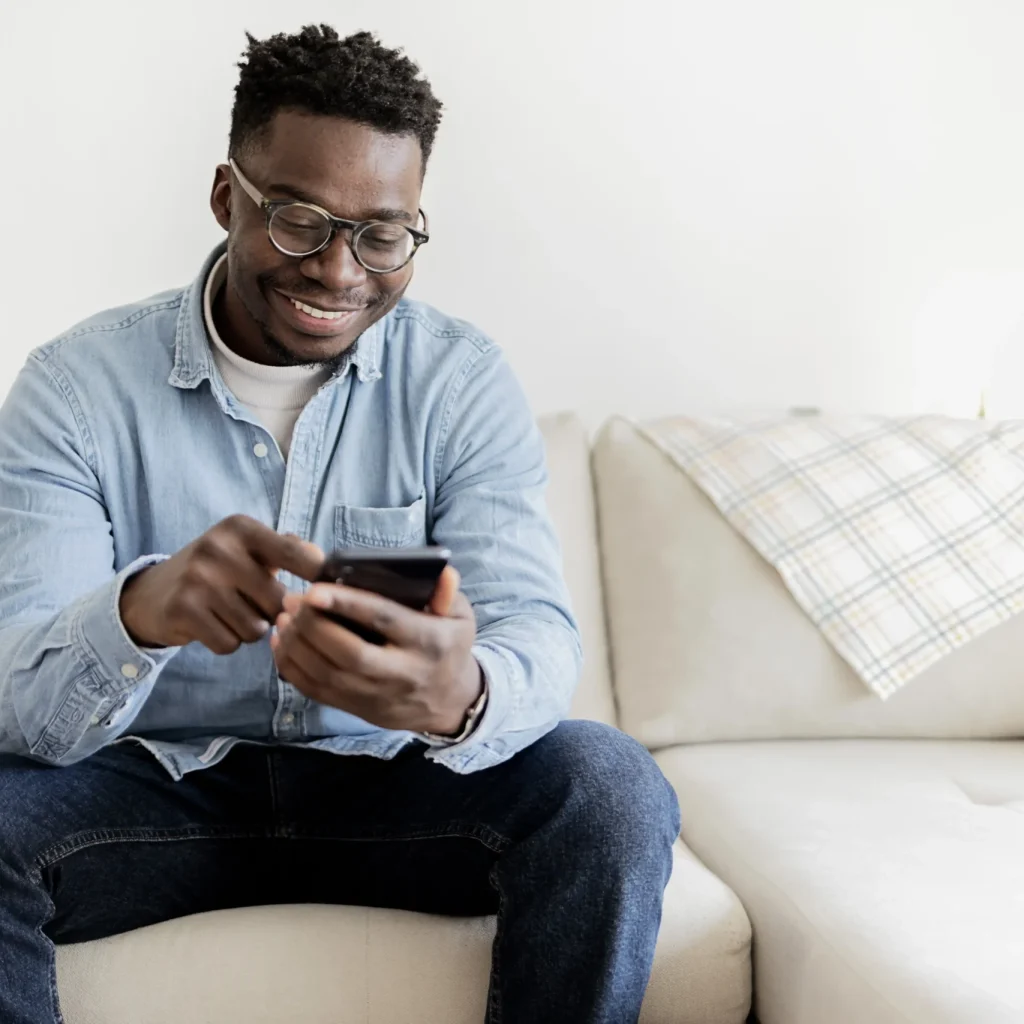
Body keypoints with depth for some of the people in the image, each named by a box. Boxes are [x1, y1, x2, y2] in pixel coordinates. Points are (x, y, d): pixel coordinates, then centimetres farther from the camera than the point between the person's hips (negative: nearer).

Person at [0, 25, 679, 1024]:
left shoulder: (462, 381, -4)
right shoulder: (80, 383, -8)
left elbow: (534, 630, -15)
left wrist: (466, 698, -42)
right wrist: (139, 613, -42)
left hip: (392, 786, 1)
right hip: (163, 784, 0)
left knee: (613, 788, -26)